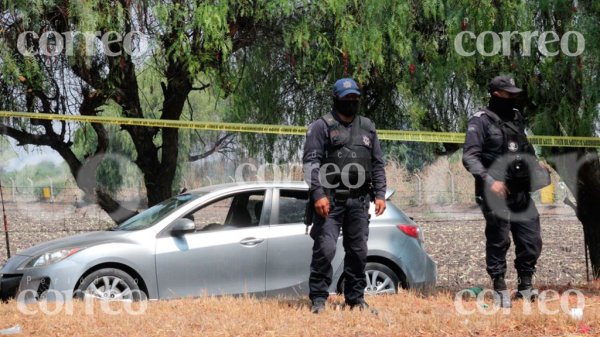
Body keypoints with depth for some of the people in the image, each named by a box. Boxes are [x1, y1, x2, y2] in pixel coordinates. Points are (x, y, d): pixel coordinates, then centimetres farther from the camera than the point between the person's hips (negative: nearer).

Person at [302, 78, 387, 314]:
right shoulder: (321, 127, 1)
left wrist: (379, 194, 8)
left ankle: (356, 298, 16)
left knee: (358, 251, 7)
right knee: (325, 248, -11)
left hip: (359, 201, 5)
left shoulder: (368, 128, 17)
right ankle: (318, 299, -5)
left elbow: (378, 164, 18)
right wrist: (318, 194, -17)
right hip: (330, 199, -5)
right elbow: (311, 162, -7)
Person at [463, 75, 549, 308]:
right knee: (498, 241, -1)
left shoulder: (516, 119, 15)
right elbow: (469, 157, -14)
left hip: (520, 191, 6)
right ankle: (500, 289, 9)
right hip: (496, 193, -6)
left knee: (531, 240, 4)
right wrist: (489, 180, -25)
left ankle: (526, 286, 17)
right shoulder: (481, 121, -6)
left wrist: (536, 165, 11)